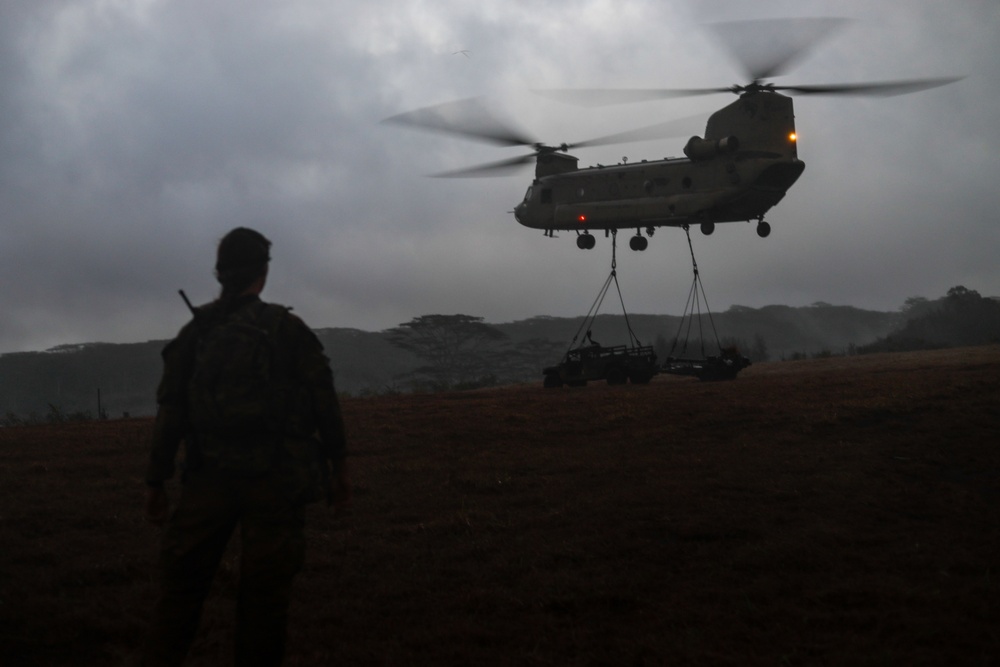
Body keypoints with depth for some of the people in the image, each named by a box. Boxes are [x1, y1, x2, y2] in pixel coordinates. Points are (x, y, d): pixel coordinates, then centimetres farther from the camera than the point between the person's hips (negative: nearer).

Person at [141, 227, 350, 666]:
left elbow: (170, 411, 2)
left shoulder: (194, 333, 4)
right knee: (264, 592, 6)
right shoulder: (288, 329, -2)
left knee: (181, 585, 10)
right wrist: (338, 466, 7)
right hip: (273, 481, -2)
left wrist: (156, 483, 7)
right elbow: (324, 403, -2)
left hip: (209, 479, 2)